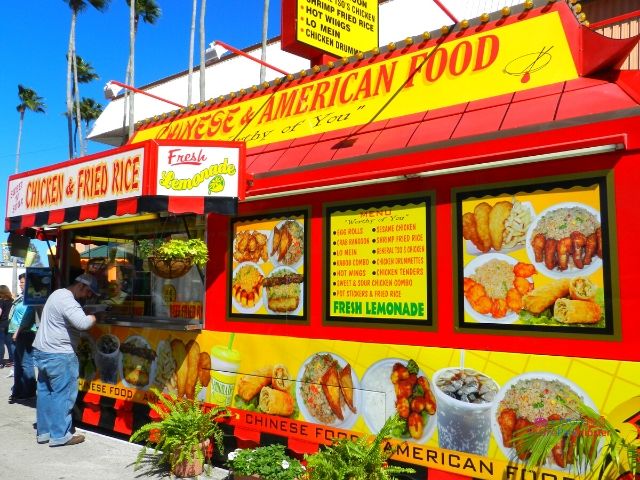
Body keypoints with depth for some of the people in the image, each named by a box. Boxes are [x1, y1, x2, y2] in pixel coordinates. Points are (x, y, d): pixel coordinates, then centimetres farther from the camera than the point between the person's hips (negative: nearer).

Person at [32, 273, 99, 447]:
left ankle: (43, 432, 24)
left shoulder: (59, 294, 15)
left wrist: (91, 315, 2)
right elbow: (83, 323, -31)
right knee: (63, 395, -2)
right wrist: (96, 316, -12)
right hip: (59, 356, -10)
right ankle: (60, 436, 4)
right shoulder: (67, 300, -19)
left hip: (42, 352, 11)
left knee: (45, 392, 15)